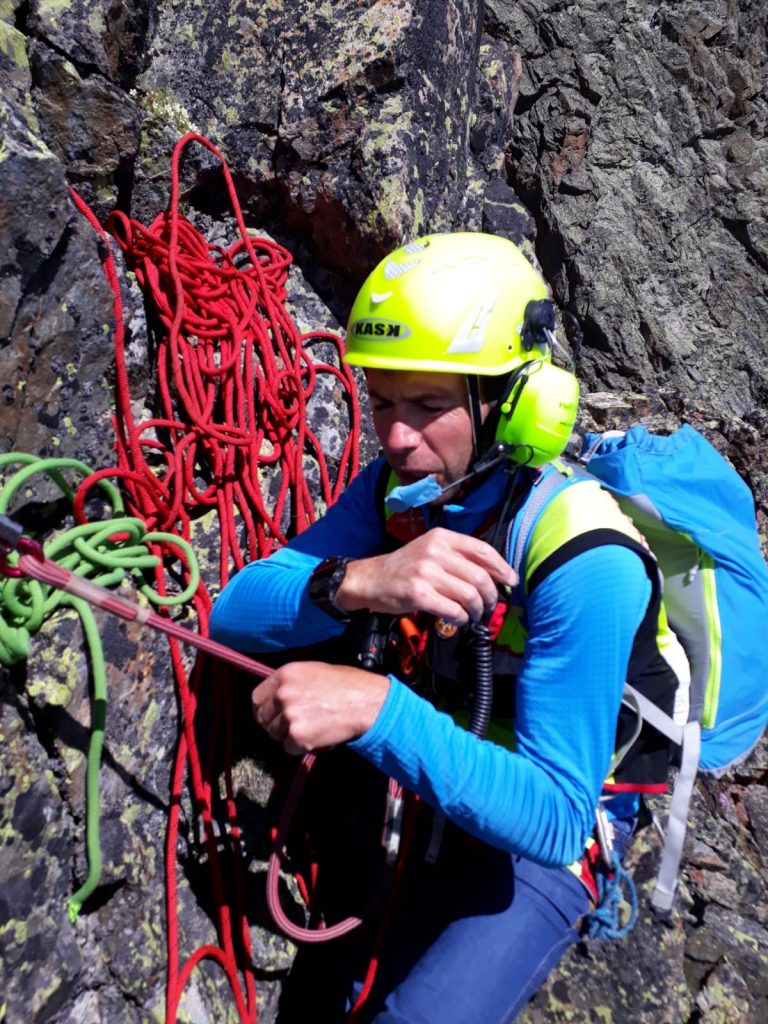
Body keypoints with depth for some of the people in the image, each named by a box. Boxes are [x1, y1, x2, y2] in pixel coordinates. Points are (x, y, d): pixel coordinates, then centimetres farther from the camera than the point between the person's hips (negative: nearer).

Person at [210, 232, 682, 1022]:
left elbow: (554, 818, -31)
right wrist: (355, 582, -39)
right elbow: (234, 613, -18)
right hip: (420, 776, 6)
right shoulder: (399, 489, -14)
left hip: (548, 830, -5)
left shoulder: (585, 566, -31)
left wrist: (380, 709, -45)